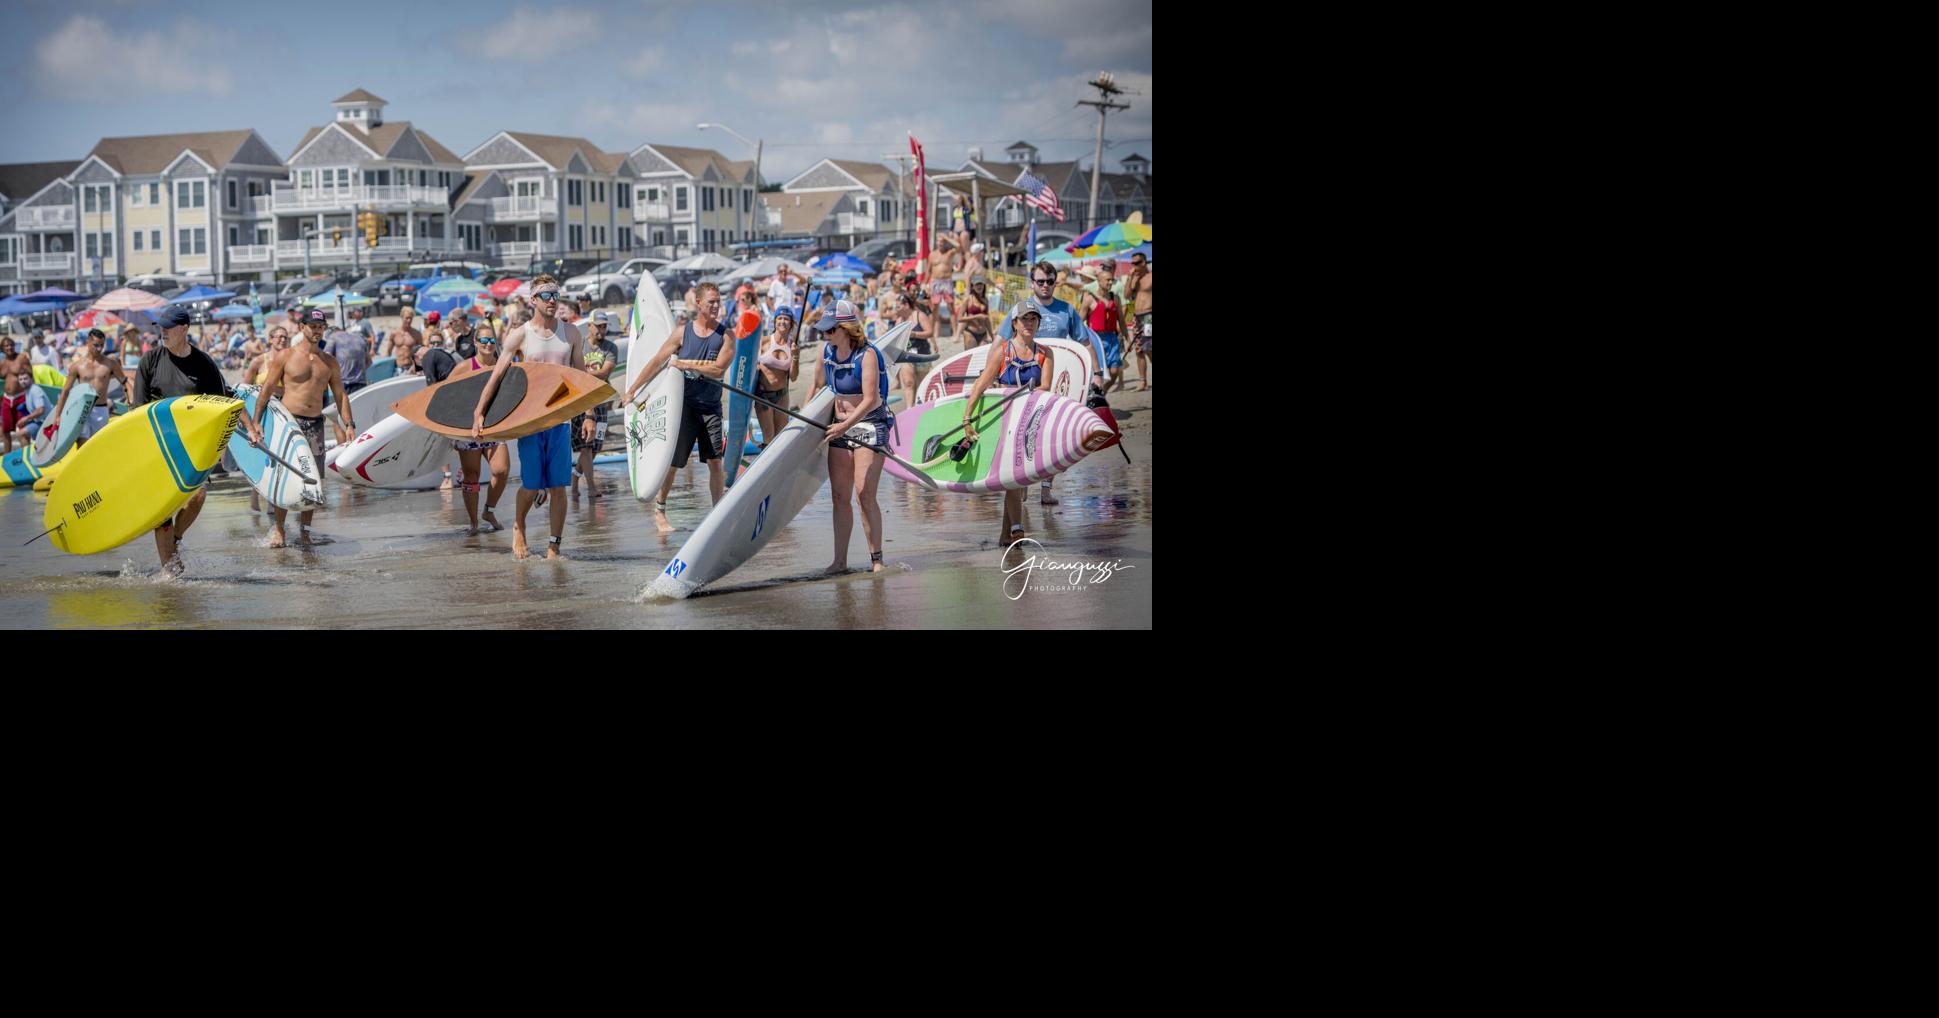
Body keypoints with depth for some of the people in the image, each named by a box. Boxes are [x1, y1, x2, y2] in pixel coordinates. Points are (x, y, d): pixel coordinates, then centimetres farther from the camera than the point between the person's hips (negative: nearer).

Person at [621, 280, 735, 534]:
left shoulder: (725, 335, 0)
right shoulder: (682, 332, 1)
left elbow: (718, 369, -12)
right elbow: (657, 362, 3)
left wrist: (685, 364, -13)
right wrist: (632, 390, 3)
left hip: (711, 406, 1)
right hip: (684, 405, 0)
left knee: (715, 462, -1)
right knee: (672, 461, 2)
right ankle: (659, 511, 17)